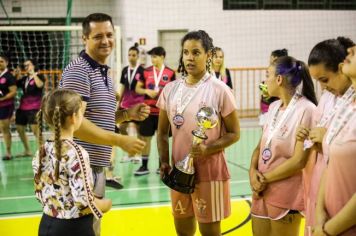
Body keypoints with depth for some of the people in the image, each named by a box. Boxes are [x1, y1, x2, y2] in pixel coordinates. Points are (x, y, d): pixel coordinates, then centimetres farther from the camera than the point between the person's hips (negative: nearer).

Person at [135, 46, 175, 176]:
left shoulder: (170, 73, -1)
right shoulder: (146, 71, 4)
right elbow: (138, 89, 7)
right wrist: (147, 91, -11)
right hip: (148, 110, 2)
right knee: (145, 137, 3)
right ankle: (144, 166, 12)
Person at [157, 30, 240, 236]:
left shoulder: (219, 90, -9)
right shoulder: (170, 90, 4)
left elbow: (234, 133, -6)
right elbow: (163, 132, 10)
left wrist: (208, 149, -21)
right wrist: (164, 162, -4)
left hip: (210, 172, -4)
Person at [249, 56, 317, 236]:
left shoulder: (306, 110, -15)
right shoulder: (273, 107, 9)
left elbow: (299, 160, -19)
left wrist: (264, 179, -12)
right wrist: (253, 171, -8)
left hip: (286, 195, -7)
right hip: (262, 190, 7)